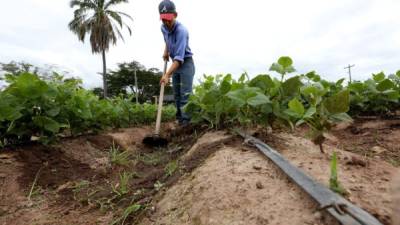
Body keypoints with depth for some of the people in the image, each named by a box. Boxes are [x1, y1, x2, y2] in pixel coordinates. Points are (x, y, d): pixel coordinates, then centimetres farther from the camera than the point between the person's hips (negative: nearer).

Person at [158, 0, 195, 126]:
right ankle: (179, 118, 19)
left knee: (185, 94, -14)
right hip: (175, 64, 8)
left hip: (186, 63, -7)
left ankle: (186, 121, -11)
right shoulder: (163, 28, -1)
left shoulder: (181, 31, -26)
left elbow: (179, 57, -34)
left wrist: (167, 74, -40)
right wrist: (166, 51, 9)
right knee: (176, 94, 9)